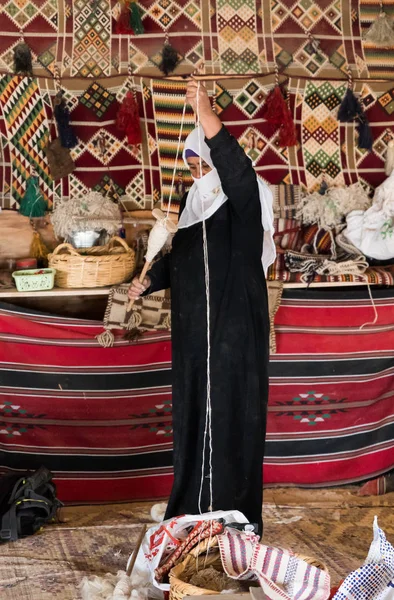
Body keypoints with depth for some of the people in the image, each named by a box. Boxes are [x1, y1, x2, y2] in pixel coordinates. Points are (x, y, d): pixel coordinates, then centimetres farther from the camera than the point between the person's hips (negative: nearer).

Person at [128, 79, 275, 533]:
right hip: (194, 335, 7)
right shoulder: (191, 205, 11)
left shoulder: (242, 205, -12)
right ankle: (193, 509, 25)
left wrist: (207, 116, -44)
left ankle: (236, 514, 8)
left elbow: (239, 170, -35)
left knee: (231, 420, -3)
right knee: (192, 419, 13)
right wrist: (148, 282, 10)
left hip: (234, 334, -7)